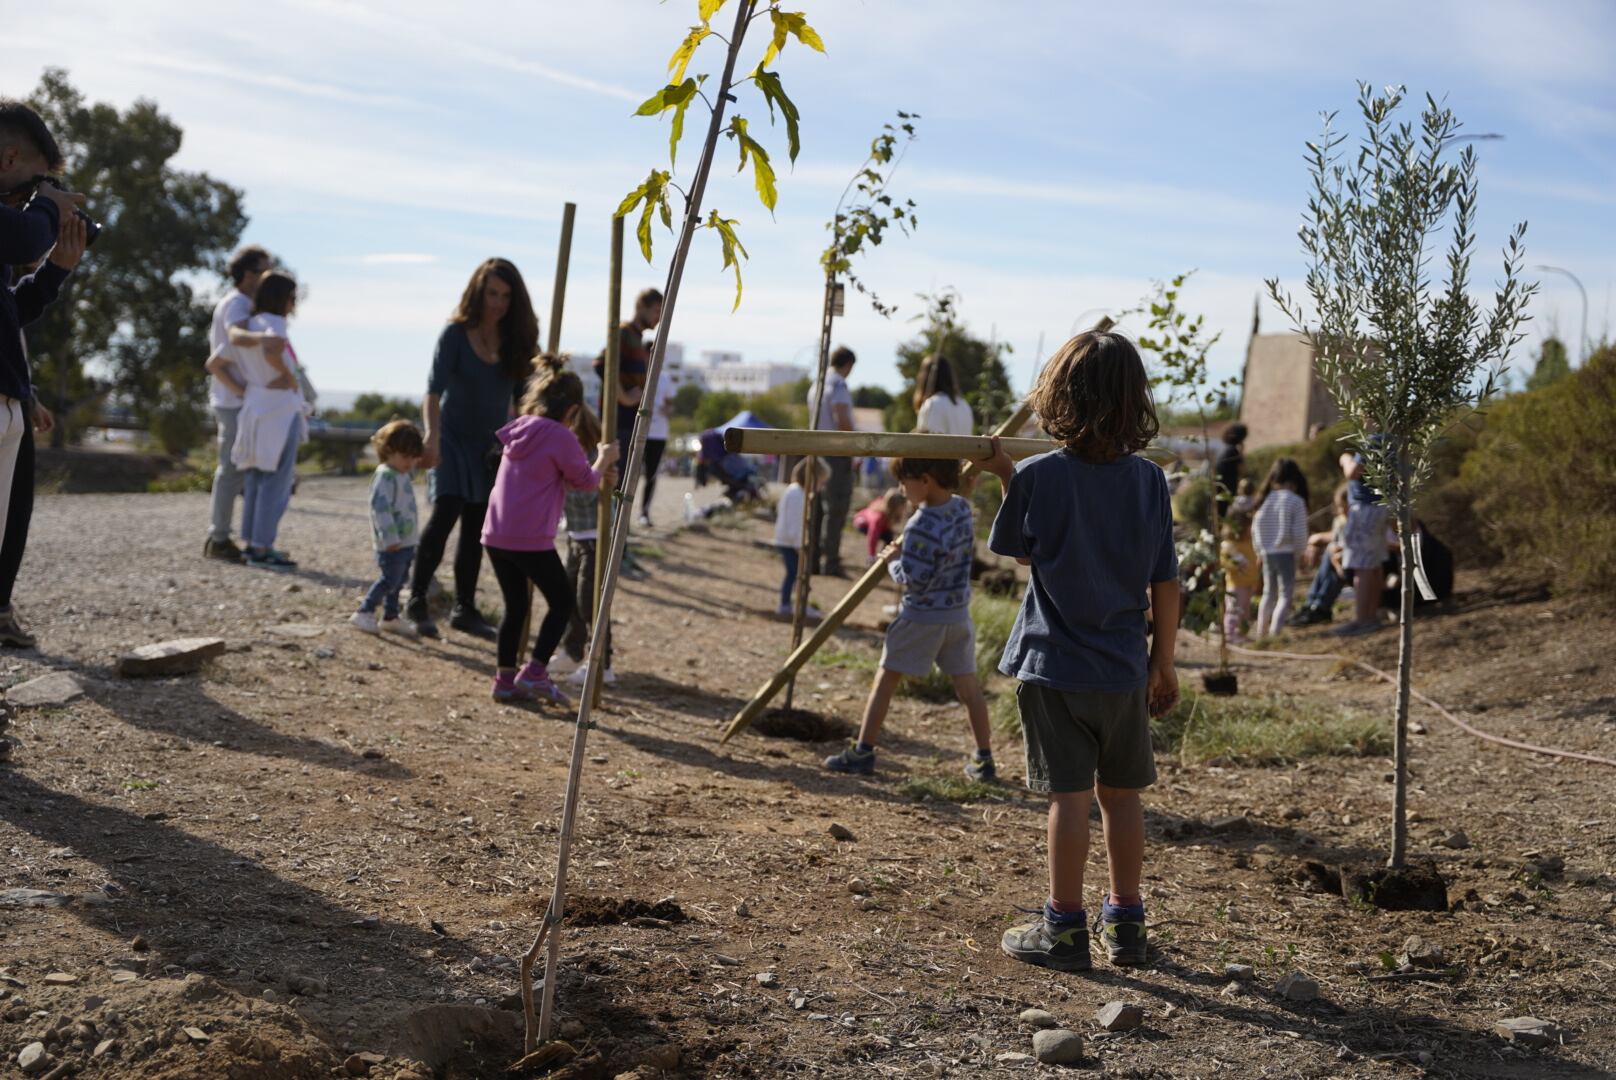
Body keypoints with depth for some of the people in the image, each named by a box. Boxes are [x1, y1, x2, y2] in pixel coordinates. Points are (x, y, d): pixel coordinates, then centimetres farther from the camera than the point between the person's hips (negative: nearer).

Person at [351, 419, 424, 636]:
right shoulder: (385, 476, -16)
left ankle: (390, 617, 22)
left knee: (399, 579, 14)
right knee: (390, 578, -9)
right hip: (393, 543, -9)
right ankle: (364, 612, -1)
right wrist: (390, 537, -26)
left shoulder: (403, 475, 14)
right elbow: (381, 507, -23)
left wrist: (415, 535, 26)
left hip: (406, 541, 9)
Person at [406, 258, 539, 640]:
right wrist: (432, 436, -34)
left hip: (491, 445, 4)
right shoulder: (456, 333, -11)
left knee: (475, 529, 8)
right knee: (445, 513, -17)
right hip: (454, 438, -4)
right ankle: (416, 601, -8)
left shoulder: (516, 339, 0)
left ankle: (465, 609, 16)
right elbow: (434, 390, -20)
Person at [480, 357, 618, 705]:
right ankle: (534, 673, 2)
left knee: (515, 605, 16)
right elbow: (585, 481, 3)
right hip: (530, 540, -7)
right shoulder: (561, 437, -10)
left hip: (495, 536, 7)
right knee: (562, 601, 8)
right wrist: (603, 460, 21)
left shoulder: (518, 431, 15)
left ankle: (505, 679, 17)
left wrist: (597, 477, 29)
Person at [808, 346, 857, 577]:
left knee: (816, 508, 12)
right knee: (836, 509, -5)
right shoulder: (839, 386, -12)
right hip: (837, 452, -8)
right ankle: (830, 562, -6)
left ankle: (812, 560, 15)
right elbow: (843, 421, -21)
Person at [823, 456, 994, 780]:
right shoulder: (963, 507, 0)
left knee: (885, 679, 5)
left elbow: (913, 579, -23)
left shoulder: (922, 526, -23)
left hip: (922, 616, -7)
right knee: (968, 685, 13)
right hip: (959, 612, 7)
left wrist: (893, 561, -4)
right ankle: (984, 759, 17)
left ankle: (863, 751, 8)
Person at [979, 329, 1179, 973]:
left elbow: (1020, 553, 5)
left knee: (1069, 798, 2)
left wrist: (1005, 478, 14)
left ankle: (1064, 929, 10)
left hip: (1055, 666, -3)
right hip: (1125, 669, 3)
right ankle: (1125, 924, 25)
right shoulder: (1149, 480, -4)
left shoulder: (1038, 478, -12)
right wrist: (1164, 664, 12)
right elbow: (1165, 585, 1)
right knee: (1121, 795, 15)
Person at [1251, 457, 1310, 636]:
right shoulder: (1296, 501, -12)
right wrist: (1301, 549, 6)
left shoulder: (1265, 499, 4)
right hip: (1286, 553, -6)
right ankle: (1274, 633, -13)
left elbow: (1255, 529, 6)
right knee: (1286, 594, -1)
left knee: (1269, 593, 18)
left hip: (1266, 553, 6)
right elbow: (1299, 532, -12)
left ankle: (1261, 633, 22)